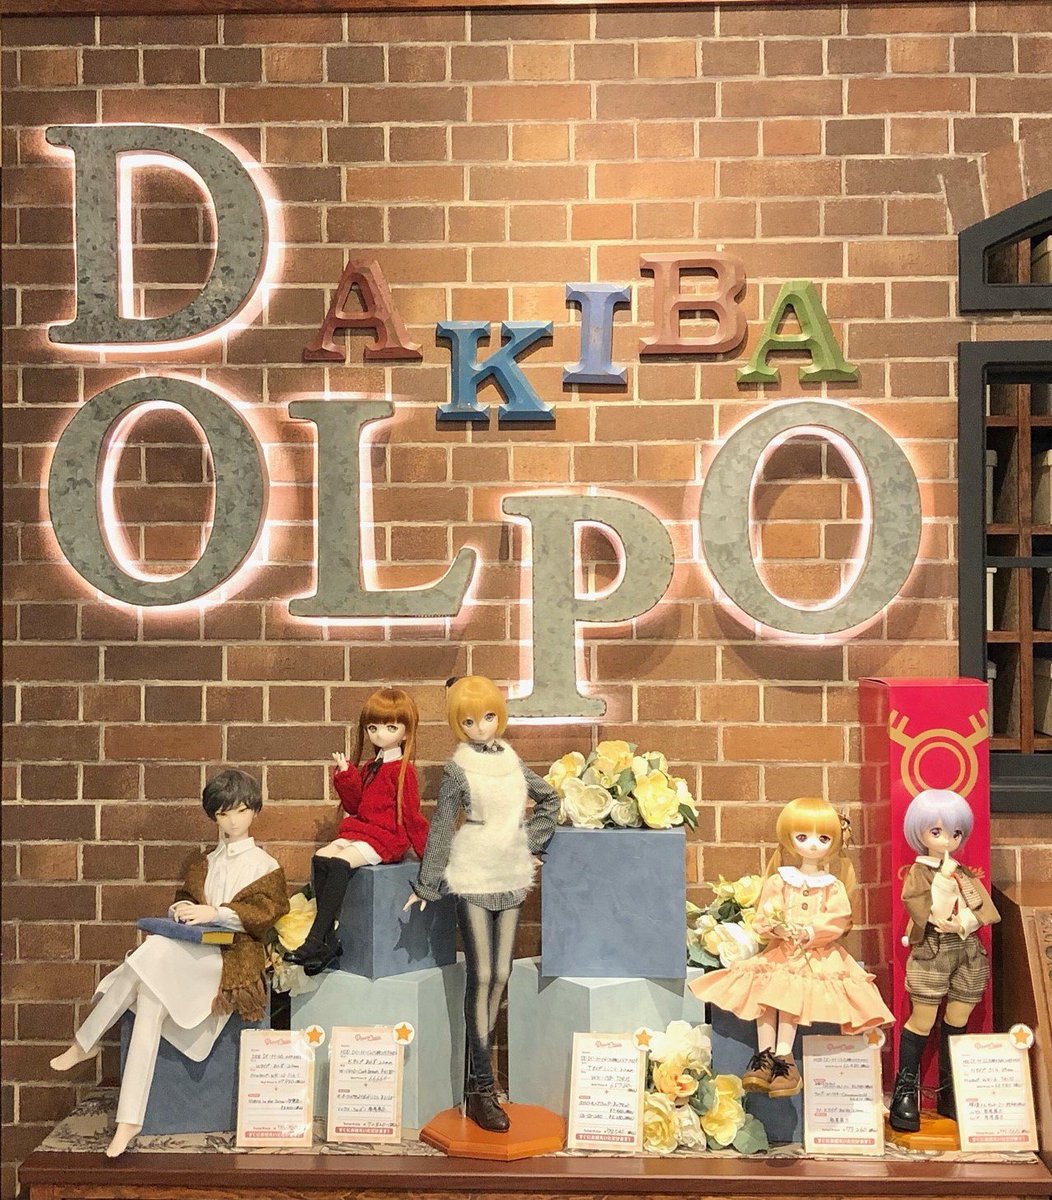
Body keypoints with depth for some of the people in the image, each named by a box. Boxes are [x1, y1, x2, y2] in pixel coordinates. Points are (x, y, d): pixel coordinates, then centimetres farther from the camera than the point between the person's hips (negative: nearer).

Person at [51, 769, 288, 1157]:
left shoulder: (264, 865, 9)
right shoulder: (204, 864, 24)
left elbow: (267, 909, -6)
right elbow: (183, 899, 23)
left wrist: (215, 912, -16)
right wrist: (182, 909, -1)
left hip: (232, 957, -5)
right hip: (192, 954, 5)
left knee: (155, 952, -31)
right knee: (150, 1000, -29)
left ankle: (86, 1041, -13)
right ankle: (129, 1118, -30)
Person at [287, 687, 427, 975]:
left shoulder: (402, 770, -5)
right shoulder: (369, 767, 18)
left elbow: (412, 815, -4)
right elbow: (354, 804, 16)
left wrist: (425, 852, -2)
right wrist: (345, 773, 5)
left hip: (386, 838, -8)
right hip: (359, 830, 8)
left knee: (340, 862, -29)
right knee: (320, 858, -16)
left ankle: (314, 941, -29)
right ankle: (329, 941, -15)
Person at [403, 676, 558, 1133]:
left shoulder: (512, 760, 8)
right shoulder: (458, 768, -5)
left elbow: (549, 800, 22)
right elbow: (440, 827, -4)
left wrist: (532, 842, 12)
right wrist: (426, 885, -2)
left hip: (510, 878, 5)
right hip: (472, 879, -5)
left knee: (500, 975, 6)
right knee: (480, 976, -7)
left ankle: (477, 1071, 20)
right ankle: (480, 1090, -2)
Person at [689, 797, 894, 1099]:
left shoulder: (833, 886, 8)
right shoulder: (779, 881, 9)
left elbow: (838, 921, -5)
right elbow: (762, 916, 2)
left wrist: (810, 932, -20)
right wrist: (775, 926, -21)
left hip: (820, 953, -2)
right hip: (780, 949, 2)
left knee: (790, 992, -28)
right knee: (764, 988, -25)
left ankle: (782, 1056, -25)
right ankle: (765, 1054, -21)